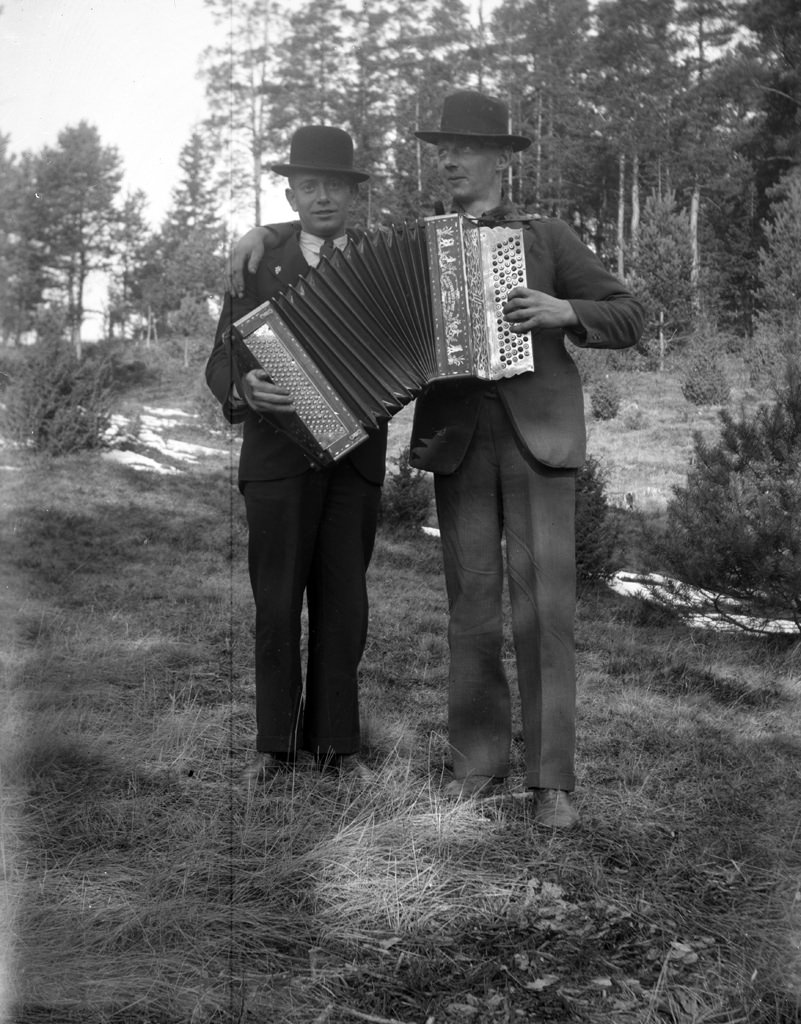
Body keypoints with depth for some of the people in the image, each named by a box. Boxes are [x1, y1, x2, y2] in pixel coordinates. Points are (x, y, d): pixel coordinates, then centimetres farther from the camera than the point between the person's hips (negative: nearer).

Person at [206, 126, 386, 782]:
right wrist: (242, 391, -23)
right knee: (277, 603, 1)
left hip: (356, 456, 1)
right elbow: (223, 357, -1)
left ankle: (334, 740, 14)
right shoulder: (258, 261, 5)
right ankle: (275, 744, 12)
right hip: (279, 452, -1)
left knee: (343, 603, 4)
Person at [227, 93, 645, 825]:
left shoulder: (549, 239, 7)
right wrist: (266, 232, 5)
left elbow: (628, 320, 5)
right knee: (473, 606, 0)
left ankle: (551, 777, -2)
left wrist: (563, 312, -14)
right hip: (458, 443, 2)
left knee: (543, 606, -8)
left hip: (537, 439, -2)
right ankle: (480, 759, 13)